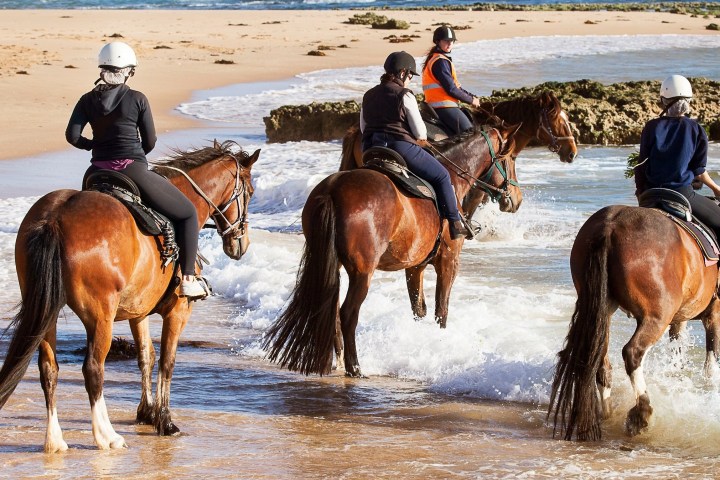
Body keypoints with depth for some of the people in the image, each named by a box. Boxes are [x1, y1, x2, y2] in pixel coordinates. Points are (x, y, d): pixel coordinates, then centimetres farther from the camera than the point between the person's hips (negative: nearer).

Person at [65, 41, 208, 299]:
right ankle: (188, 279, -3)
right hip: (133, 171, -4)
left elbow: (72, 135, -4)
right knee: (187, 213, 8)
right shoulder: (137, 99, -3)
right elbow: (150, 142, 2)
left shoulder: (88, 100, 5)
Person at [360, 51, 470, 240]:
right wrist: (421, 139, 15)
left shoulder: (368, 96, 13)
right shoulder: (404, 95, -8)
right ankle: (455, 224, 7)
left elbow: (363, 128, 19)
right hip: (401, 148, -6)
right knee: (442, 176, 8)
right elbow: (420, 132, -7)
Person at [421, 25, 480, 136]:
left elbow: (455, 85, 22)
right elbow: (451, 89, -18)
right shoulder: (440, 61, -14)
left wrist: (472, 97, 11)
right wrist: (471, 100, -7)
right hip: (444, 106, -10)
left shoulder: (443, 59, 19)